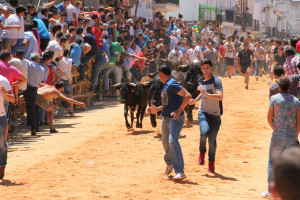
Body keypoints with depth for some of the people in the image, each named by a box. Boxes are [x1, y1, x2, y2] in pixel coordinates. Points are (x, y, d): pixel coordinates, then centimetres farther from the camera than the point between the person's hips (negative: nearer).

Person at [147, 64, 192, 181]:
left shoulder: (172, 84, -13)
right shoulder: (165, 86, 18)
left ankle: (180, 172, -25)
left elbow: (188, 95, -23)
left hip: (176, 118, -10)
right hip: (166, 118, 10)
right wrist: (156, 109, 25)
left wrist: (179, 110, -29)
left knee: (173, 141, -22)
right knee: (165, 142, 19)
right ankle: (169, 163, 46)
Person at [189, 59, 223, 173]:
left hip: (215, 114, -3)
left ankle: (211, 163, 20)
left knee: (212, 140, 0)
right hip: (203, 112, 3)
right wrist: (195, 100, 14)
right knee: (204, 132, -25)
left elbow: (220, 96, -26)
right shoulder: (201, 81, 10)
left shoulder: (216, 81, -11)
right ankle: (202, 152, 3)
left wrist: (206, 94, -31)